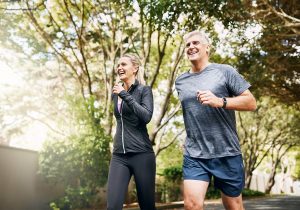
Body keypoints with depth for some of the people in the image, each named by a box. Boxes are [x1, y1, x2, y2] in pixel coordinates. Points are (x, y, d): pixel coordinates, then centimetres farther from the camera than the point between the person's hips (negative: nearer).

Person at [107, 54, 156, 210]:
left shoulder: (144, 90, 0)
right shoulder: (116, 93, 15)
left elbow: (146, 116, -17)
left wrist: (125, 95, -15)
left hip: (141, 154, -4)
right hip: (119, 156, 4)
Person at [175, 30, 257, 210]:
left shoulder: (225, 71, -3)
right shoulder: (180, 81, 9)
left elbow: (251, 103, -7)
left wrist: (220, 101, -22)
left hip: (227, 153, -2)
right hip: (194, 155, 2)